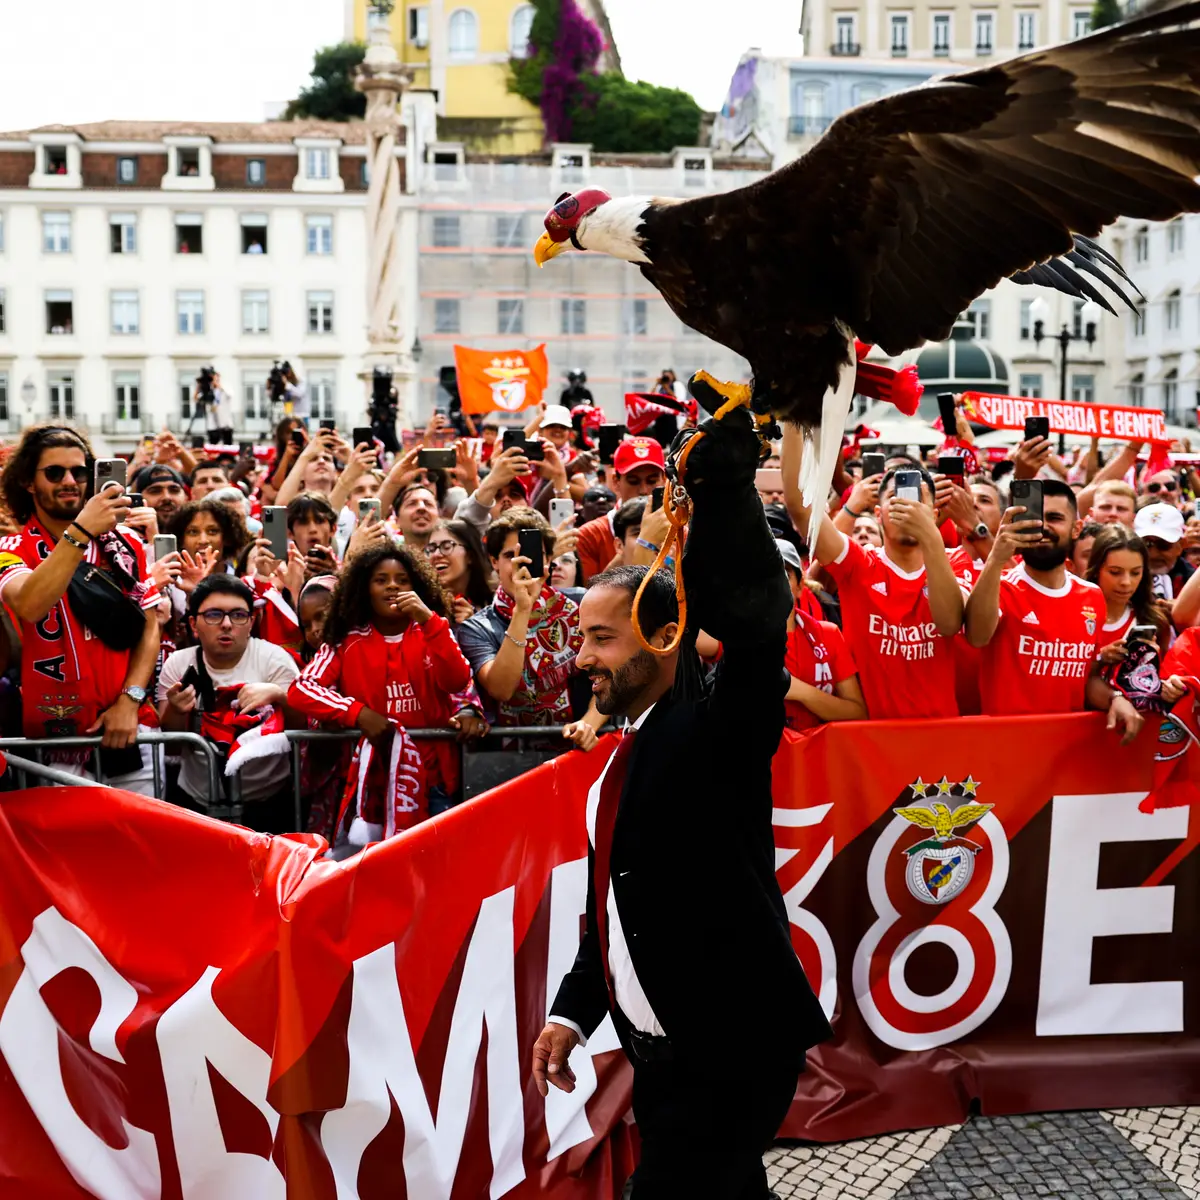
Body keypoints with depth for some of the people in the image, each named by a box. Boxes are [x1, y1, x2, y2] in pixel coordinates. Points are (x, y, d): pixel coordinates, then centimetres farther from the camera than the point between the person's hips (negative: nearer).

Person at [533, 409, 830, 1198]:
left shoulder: (714, 734, -16)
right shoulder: (625, 756, 9)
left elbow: (757, 622, -34)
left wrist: (725, 469, -36)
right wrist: (573, 1012, 12)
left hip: (730, 1050, -9)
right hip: (664, 1051, 9)